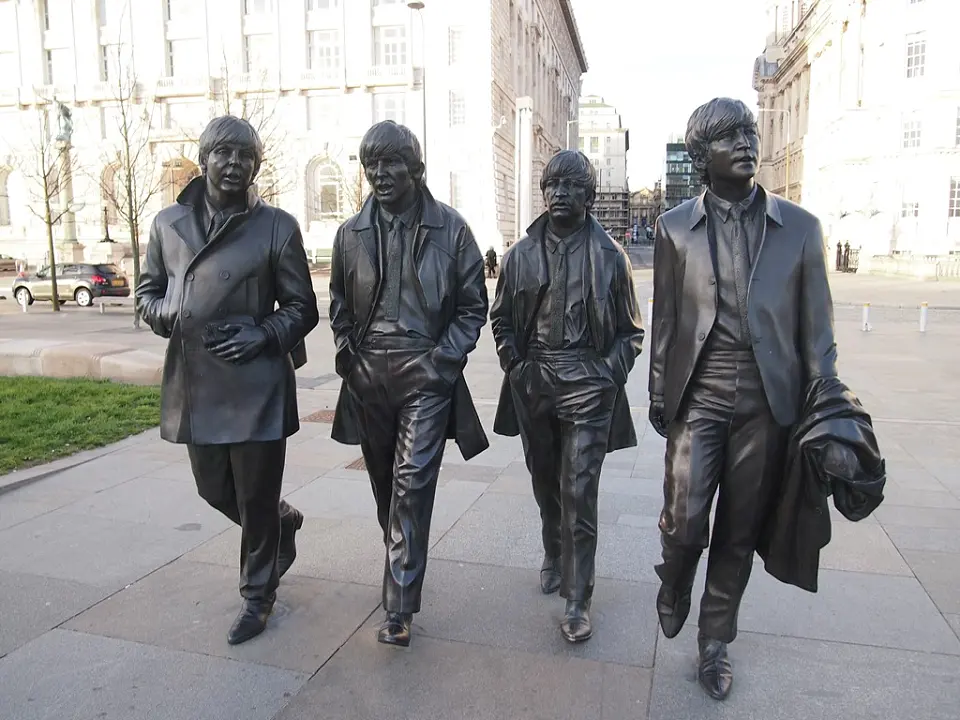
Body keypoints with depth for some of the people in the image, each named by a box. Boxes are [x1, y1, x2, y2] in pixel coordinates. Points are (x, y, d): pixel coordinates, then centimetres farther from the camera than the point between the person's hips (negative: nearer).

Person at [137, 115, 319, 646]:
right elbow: (148, 290, 16)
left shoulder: (276, 226, -4)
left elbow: (302, 308, 1)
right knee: (215, 490, 18)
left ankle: (257, 597, 28)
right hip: (194, 383, 5)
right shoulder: (169, 223, 6)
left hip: (256, 384, -4)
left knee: (256, 499, 6)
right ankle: (282, 521, 48)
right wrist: (167, 315, -6)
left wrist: (263, 334, -17)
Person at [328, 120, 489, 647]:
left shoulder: (449, 227, -2)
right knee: (385, 483, 16)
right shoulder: (352, 232, 8)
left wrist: (445, 356, -9)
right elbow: (339, 304, 19)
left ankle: (399, 608, -3)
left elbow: (473, 304, 2)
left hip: (426, 374, -4)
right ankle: (403, 570, 41)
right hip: (368, 376, 4)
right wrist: (347, 353, 4)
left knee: (412, 483, -10)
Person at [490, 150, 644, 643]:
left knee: (579, 492, -5)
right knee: (545, 483, 17)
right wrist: (515, 366, 3)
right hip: (532, 385, 3)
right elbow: (501, 318, 15)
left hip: (587, 385, -3)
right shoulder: (522, 254, 6)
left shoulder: (609, 256, -1)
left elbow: (630, 330, 4)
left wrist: (608, 376, -7)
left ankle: (578, 600, 5)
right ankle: (554, 558, 41)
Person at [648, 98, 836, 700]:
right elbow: (665, 318, 7)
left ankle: (716, 642, 30)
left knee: (739, 532, 9)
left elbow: (816, 325, 5)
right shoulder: (676, 227, 5)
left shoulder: (800, 226, 4)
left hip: (767, 399, 1)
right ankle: (674, 588, 29)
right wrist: (659, 394, 8)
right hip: (698, 393, 0)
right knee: (685, 520, -6)